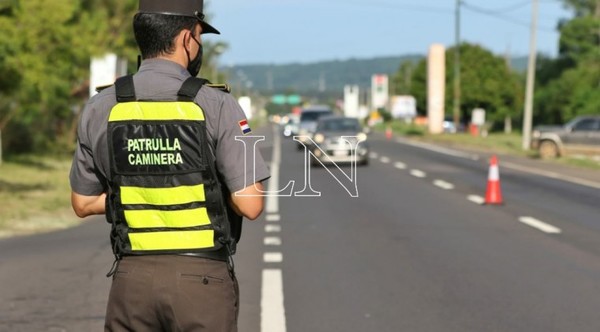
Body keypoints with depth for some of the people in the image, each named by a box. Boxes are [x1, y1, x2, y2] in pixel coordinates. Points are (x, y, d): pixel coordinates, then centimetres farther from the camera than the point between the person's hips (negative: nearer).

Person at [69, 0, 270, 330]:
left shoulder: (100, 109, 1)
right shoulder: (216, 106, -11)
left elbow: (83, 203, 10)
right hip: (201, 279, -3)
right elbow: (250, 204, -13)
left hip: (132, 278, 3)